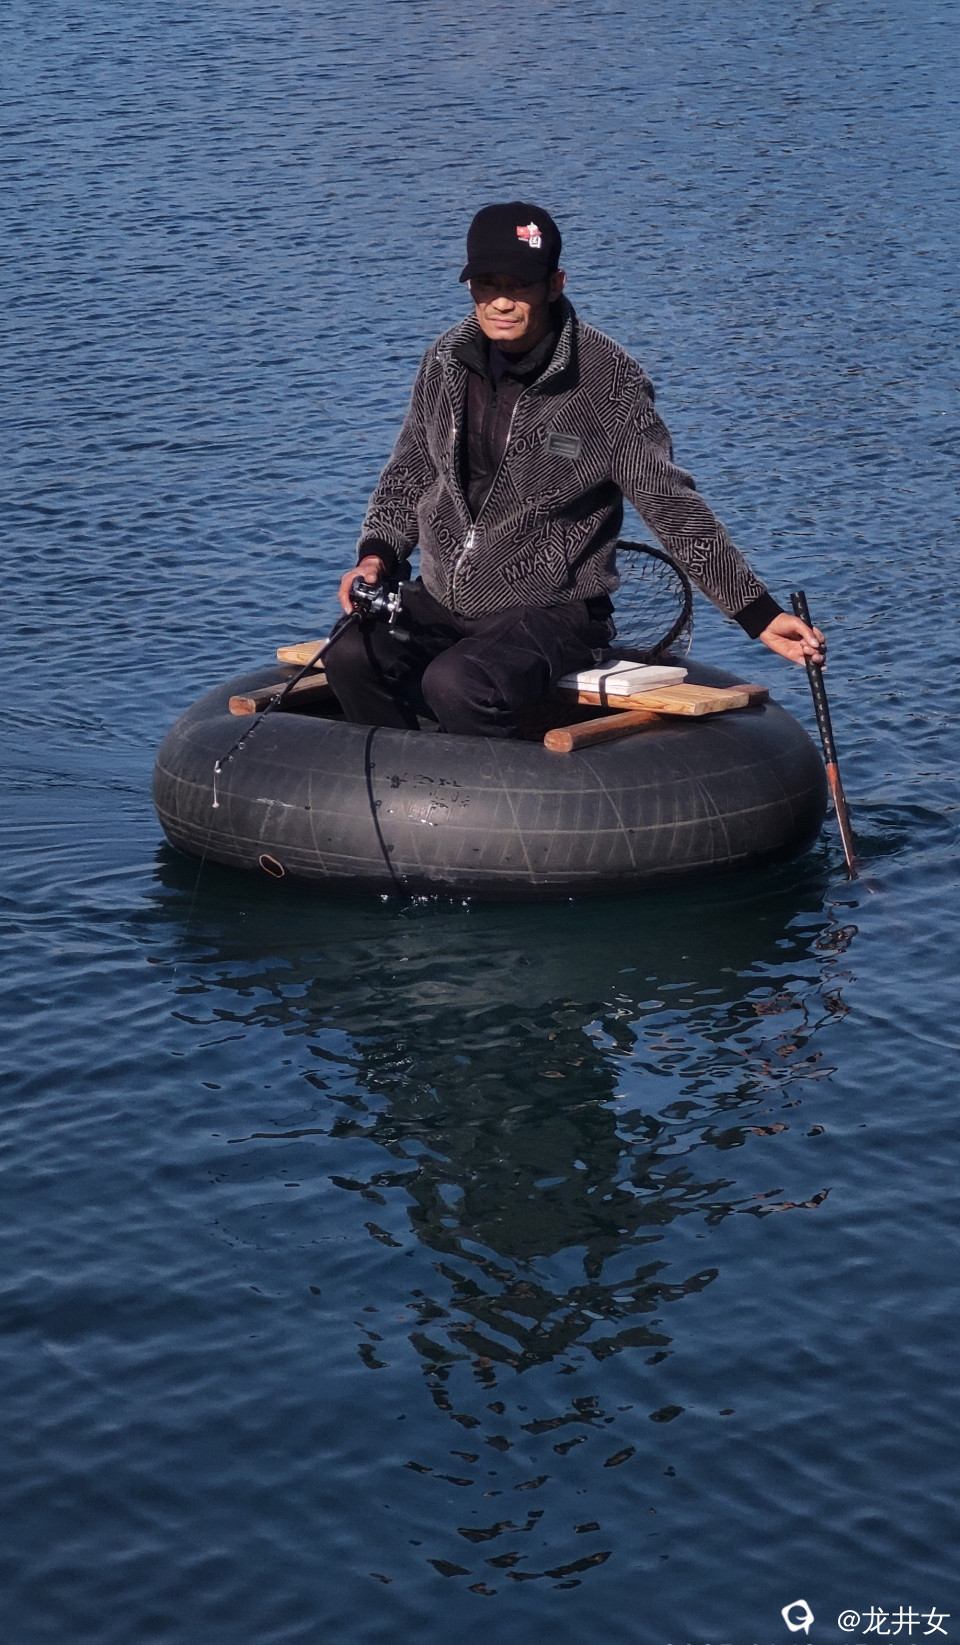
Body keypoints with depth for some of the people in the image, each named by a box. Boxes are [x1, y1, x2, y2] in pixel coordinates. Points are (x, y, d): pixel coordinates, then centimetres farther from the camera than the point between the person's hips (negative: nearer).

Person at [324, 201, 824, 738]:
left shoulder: (607, 381, -11)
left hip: (552, 609, -5)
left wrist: (761, 615, -10)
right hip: (439, 598, 5)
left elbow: (671, 504, -8)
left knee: (456, 684, -33)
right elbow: (411, 473, 17)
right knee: (352, 655, -22)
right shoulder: (448, 361, 3)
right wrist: (377, 555, -1)